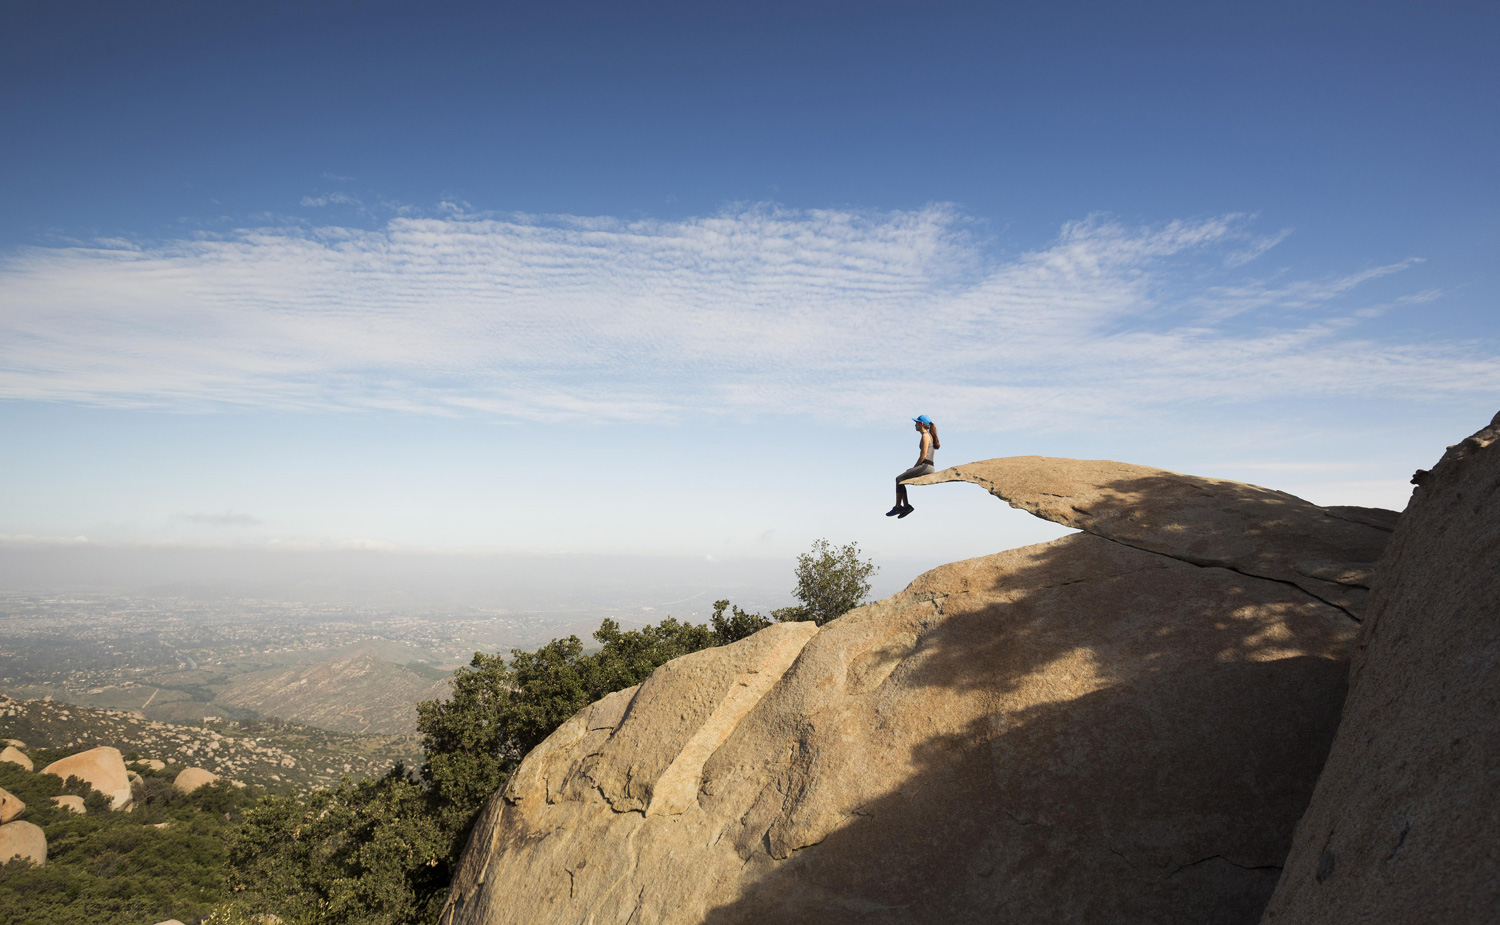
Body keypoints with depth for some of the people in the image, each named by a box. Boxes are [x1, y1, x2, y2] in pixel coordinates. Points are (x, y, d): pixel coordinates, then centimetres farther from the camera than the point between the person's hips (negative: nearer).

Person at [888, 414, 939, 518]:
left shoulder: (925, 435, -8)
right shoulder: (928, 435, 22)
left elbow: (923, 456, -15)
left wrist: (914, 467, -6)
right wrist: (914, 468, 16)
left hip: (925, 466, -10)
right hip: (927, 467, 10)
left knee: (899, 479, -10)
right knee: (900, 479, 9)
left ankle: (898, 507, -9)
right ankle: (906, 506, 2)